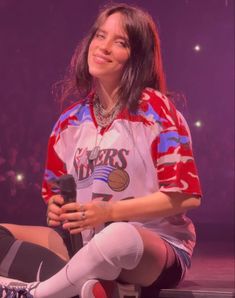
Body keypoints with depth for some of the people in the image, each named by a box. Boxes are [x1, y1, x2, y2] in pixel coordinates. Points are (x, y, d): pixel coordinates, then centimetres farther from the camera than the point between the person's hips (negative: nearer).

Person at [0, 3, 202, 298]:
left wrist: (109, 212, -18)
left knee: (119, 237, -42)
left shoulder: (155, 109, -7)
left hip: (156, 244, -6)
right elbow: (55, 191, 20)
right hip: (82, 241, 6)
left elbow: (187, 194, -11)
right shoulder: (69, 122, 9)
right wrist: (57, 209, -5)